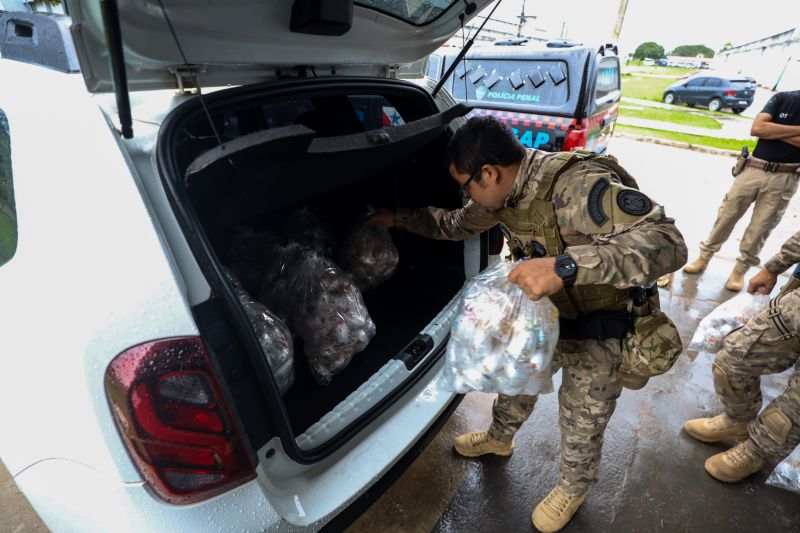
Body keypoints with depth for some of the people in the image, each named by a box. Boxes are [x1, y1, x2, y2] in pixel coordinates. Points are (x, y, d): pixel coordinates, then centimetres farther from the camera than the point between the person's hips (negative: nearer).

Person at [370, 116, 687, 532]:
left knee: (580, 427, 15)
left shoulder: (577, 186, -35)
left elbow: (668, 243, -41)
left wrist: (566, 266, -53)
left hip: (600, 333, -6)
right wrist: (397, 218, 8)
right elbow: (456, 224, 8)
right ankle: (500, 438, 57)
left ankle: (573, 488, 49)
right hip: (548, 315, 7)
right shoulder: (506, 191, -9)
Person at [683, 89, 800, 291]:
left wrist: (773, 131, -10)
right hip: (754, 169, 0)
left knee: (760, 227, 3)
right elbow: (757, 128, -10)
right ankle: (704, 257, 19)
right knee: (727, 215, 6)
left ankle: (740, 269, 16)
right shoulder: (783, 98, 5)